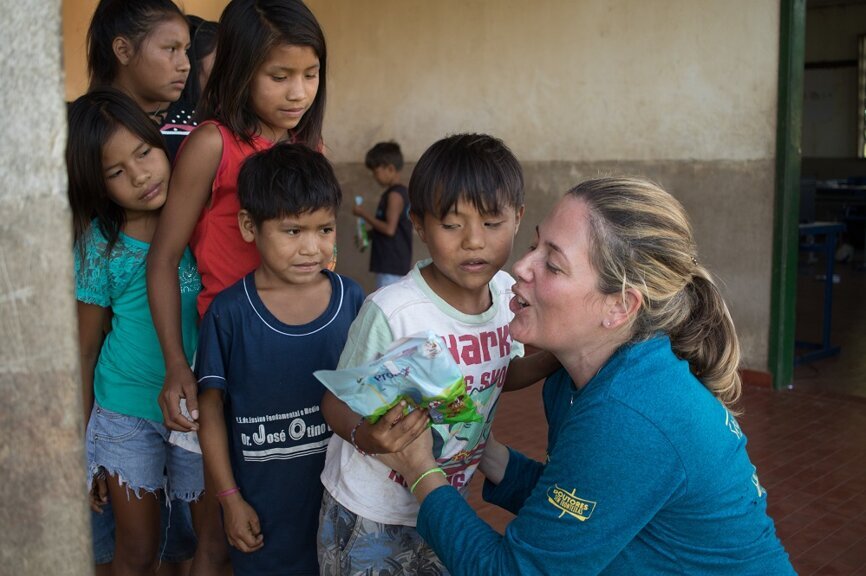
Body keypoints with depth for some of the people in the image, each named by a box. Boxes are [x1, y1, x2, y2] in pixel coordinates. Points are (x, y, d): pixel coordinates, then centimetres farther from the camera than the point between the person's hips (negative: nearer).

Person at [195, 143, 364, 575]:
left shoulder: (352, 300, -7)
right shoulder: (229, 312, -12)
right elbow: (211, 406, -4)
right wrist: (230, 498, -3)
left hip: (339, 490, 2)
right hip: (262, 498, -2)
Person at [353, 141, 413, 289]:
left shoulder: (395, 195, -15)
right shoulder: (400, 192, 15)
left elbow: (390, 229, -21)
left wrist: (364, 214, -12)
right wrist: (368, 235, 11)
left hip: (392, 265, -10)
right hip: (392, 263, 10)